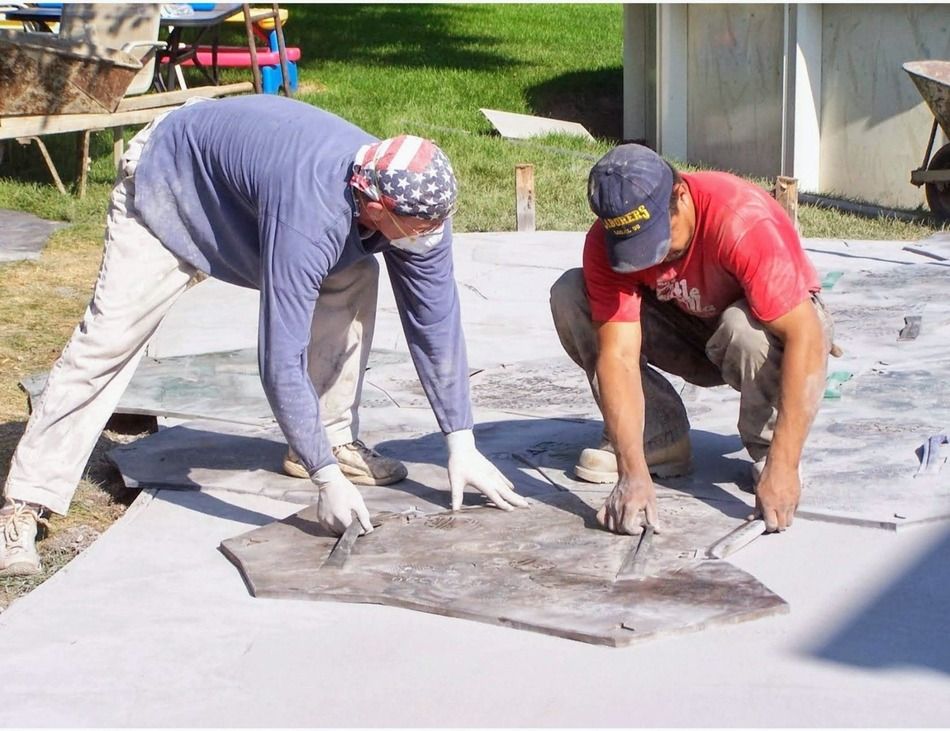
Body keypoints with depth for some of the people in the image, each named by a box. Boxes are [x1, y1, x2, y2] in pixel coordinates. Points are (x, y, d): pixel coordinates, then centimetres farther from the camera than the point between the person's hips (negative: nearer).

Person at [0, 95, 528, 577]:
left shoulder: (420, 203, -23)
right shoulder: (309, 219, -44)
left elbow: (437, 322, -14)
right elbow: (281, 359, -41)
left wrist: (462, 446, -14)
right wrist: (327, 479, -38)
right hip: (166, 186, -7)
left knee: (352, 281, -7)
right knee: (107, 339, -16)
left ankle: (333, 437, 6)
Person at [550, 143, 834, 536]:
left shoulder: (742, 221, -36)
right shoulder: (605, 241, -24)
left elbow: (806, 337, -40)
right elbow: (618, 354, -30)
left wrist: (782, 468, -46)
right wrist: (633, 473, -43)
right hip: (689, 332, 4)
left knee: (746, 328, -40)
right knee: (570, 295, -18)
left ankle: (767, 450, -11)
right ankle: (659, 437, -7)